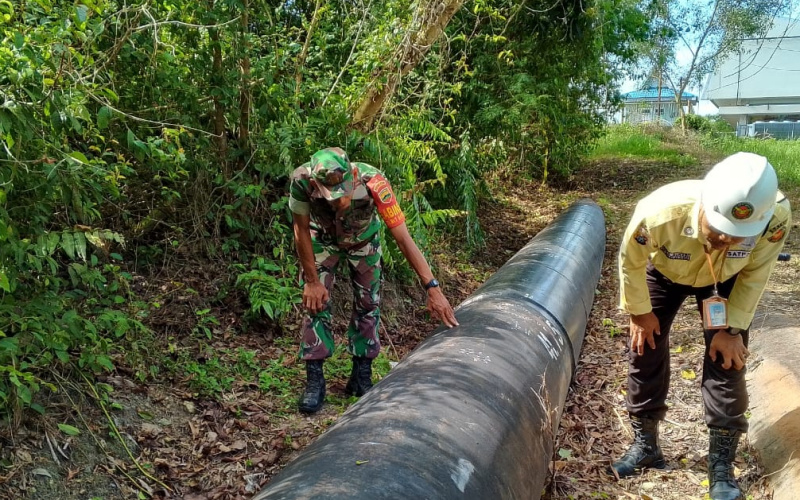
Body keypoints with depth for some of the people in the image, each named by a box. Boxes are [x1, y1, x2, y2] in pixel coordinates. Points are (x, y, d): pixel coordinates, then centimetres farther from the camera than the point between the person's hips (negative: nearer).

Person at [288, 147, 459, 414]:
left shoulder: (373, 182, -43)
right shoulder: (302, 180, -40)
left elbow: (404, 239, -40)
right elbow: (301, 230, -22)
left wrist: (433, 288, -43)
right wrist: (312, 281, -18)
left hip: (363, 239, 0)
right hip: (323, 238, 0)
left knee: (368, 303, 1)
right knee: (315, 302, -7)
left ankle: (362, 376, 16)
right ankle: (314, 380, 4)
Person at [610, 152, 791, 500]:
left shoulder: (777, 217, -40)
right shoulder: (660, 212, -44)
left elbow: (754, 275, -18)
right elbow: (631, 260, -21)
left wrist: (732, 328, -14)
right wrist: (640, 312, -9)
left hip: (725, 280, 0)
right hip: (663, 272, 0)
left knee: (726, 359, -7)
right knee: (645, 350, 2)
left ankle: (721, 465, 7)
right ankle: (645, 444, 20)